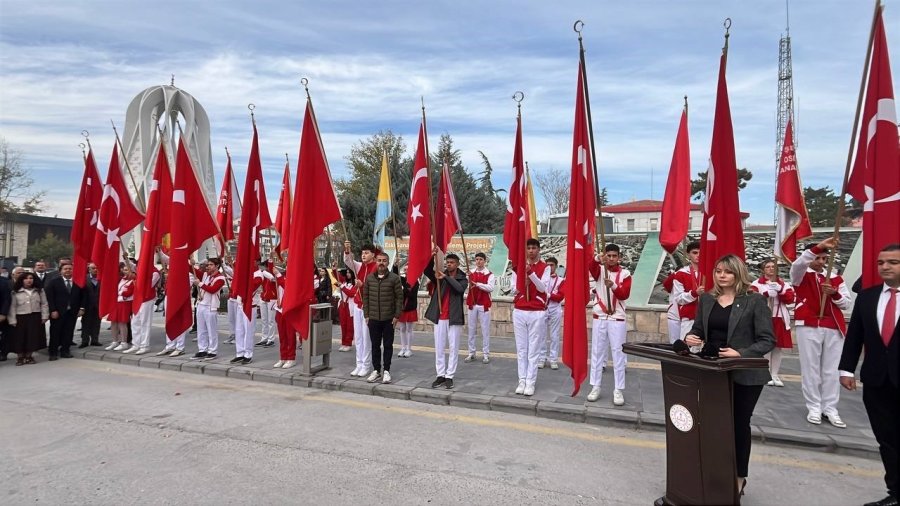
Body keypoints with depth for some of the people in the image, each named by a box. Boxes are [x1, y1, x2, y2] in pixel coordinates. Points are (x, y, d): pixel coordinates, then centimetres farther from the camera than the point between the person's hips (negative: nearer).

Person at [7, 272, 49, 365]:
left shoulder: (39, 291, 7)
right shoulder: (15, 292, 0)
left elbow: (44, 304, 7)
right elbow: (12, 307, -1)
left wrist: (44, 316, -1)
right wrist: (12, 320, -6)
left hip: (35, 317, 2)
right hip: (20, 318, -1)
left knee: (33, 337, 3)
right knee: (20, 338, 3)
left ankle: (29, 356, 15)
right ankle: (20, 357, 14)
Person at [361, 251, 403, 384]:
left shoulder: (394, 278, -5)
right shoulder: (369, 278, 4)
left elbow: (399, 297, -5)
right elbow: (365, 297, 7)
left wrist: (397, 315, -9)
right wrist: (366, 315, 3)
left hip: (389, 319, -2)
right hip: (373, 318, 3)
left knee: (388, 345, 6)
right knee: (375, 345, 10)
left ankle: (386, 371, 17)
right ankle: (376, 370, 21)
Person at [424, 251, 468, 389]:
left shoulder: (462, 279, 2)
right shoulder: (439, 276, 8)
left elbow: (460, 288, -20)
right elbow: (427, 271, -11)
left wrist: (446, 277, -24)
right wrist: (432, 256, -25)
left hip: (454, 318, -2)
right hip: (439, 317, 2)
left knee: (453, 348, 3)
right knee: (439, 348, 7)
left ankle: (449, 376, 11)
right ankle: (440, 375, 16)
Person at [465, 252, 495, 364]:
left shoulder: (489, 274, -2)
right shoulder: (470, 273, 7)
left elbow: (490, 288, -17)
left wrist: (477, 284, -22)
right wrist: (468, 281, -24)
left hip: (484, 305, -3)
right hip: (472, 304, 3)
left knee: (485, 330, 1)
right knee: (471, 329, 9)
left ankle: (486, 354, 8)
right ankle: (471, 353, 18)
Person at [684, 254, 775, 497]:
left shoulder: (755, 301, -9)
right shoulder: (706, 299, 5)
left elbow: (767, 340, -12)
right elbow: (698, 330, 11)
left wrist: (741, 353, -27)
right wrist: (690, 338, -12)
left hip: (744, 374, -3)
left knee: (738, 423, 12)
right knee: (714, 421, 11)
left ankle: (739, 476, 32)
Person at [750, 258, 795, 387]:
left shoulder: (783, 284, 13)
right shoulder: (757, 283, 1)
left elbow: (790, 299, 0)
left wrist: (780, 290, -15)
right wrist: (767, 293, -23)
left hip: (780, 319, 4)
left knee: (778, 348, 5)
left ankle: (775, 375, 13)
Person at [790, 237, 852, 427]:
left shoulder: (836, 278, 15)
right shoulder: (801, 274, 4)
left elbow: (846, 304, 13)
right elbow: (798, 263, -21)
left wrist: (834, 294, -7)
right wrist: (819, 246, -31)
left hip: (834, 328, 4)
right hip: (808, 326, -4)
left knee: (832, 369, 5)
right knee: (810, 368, -1)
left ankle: (830, 409, 13)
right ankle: (814, 408, 6)